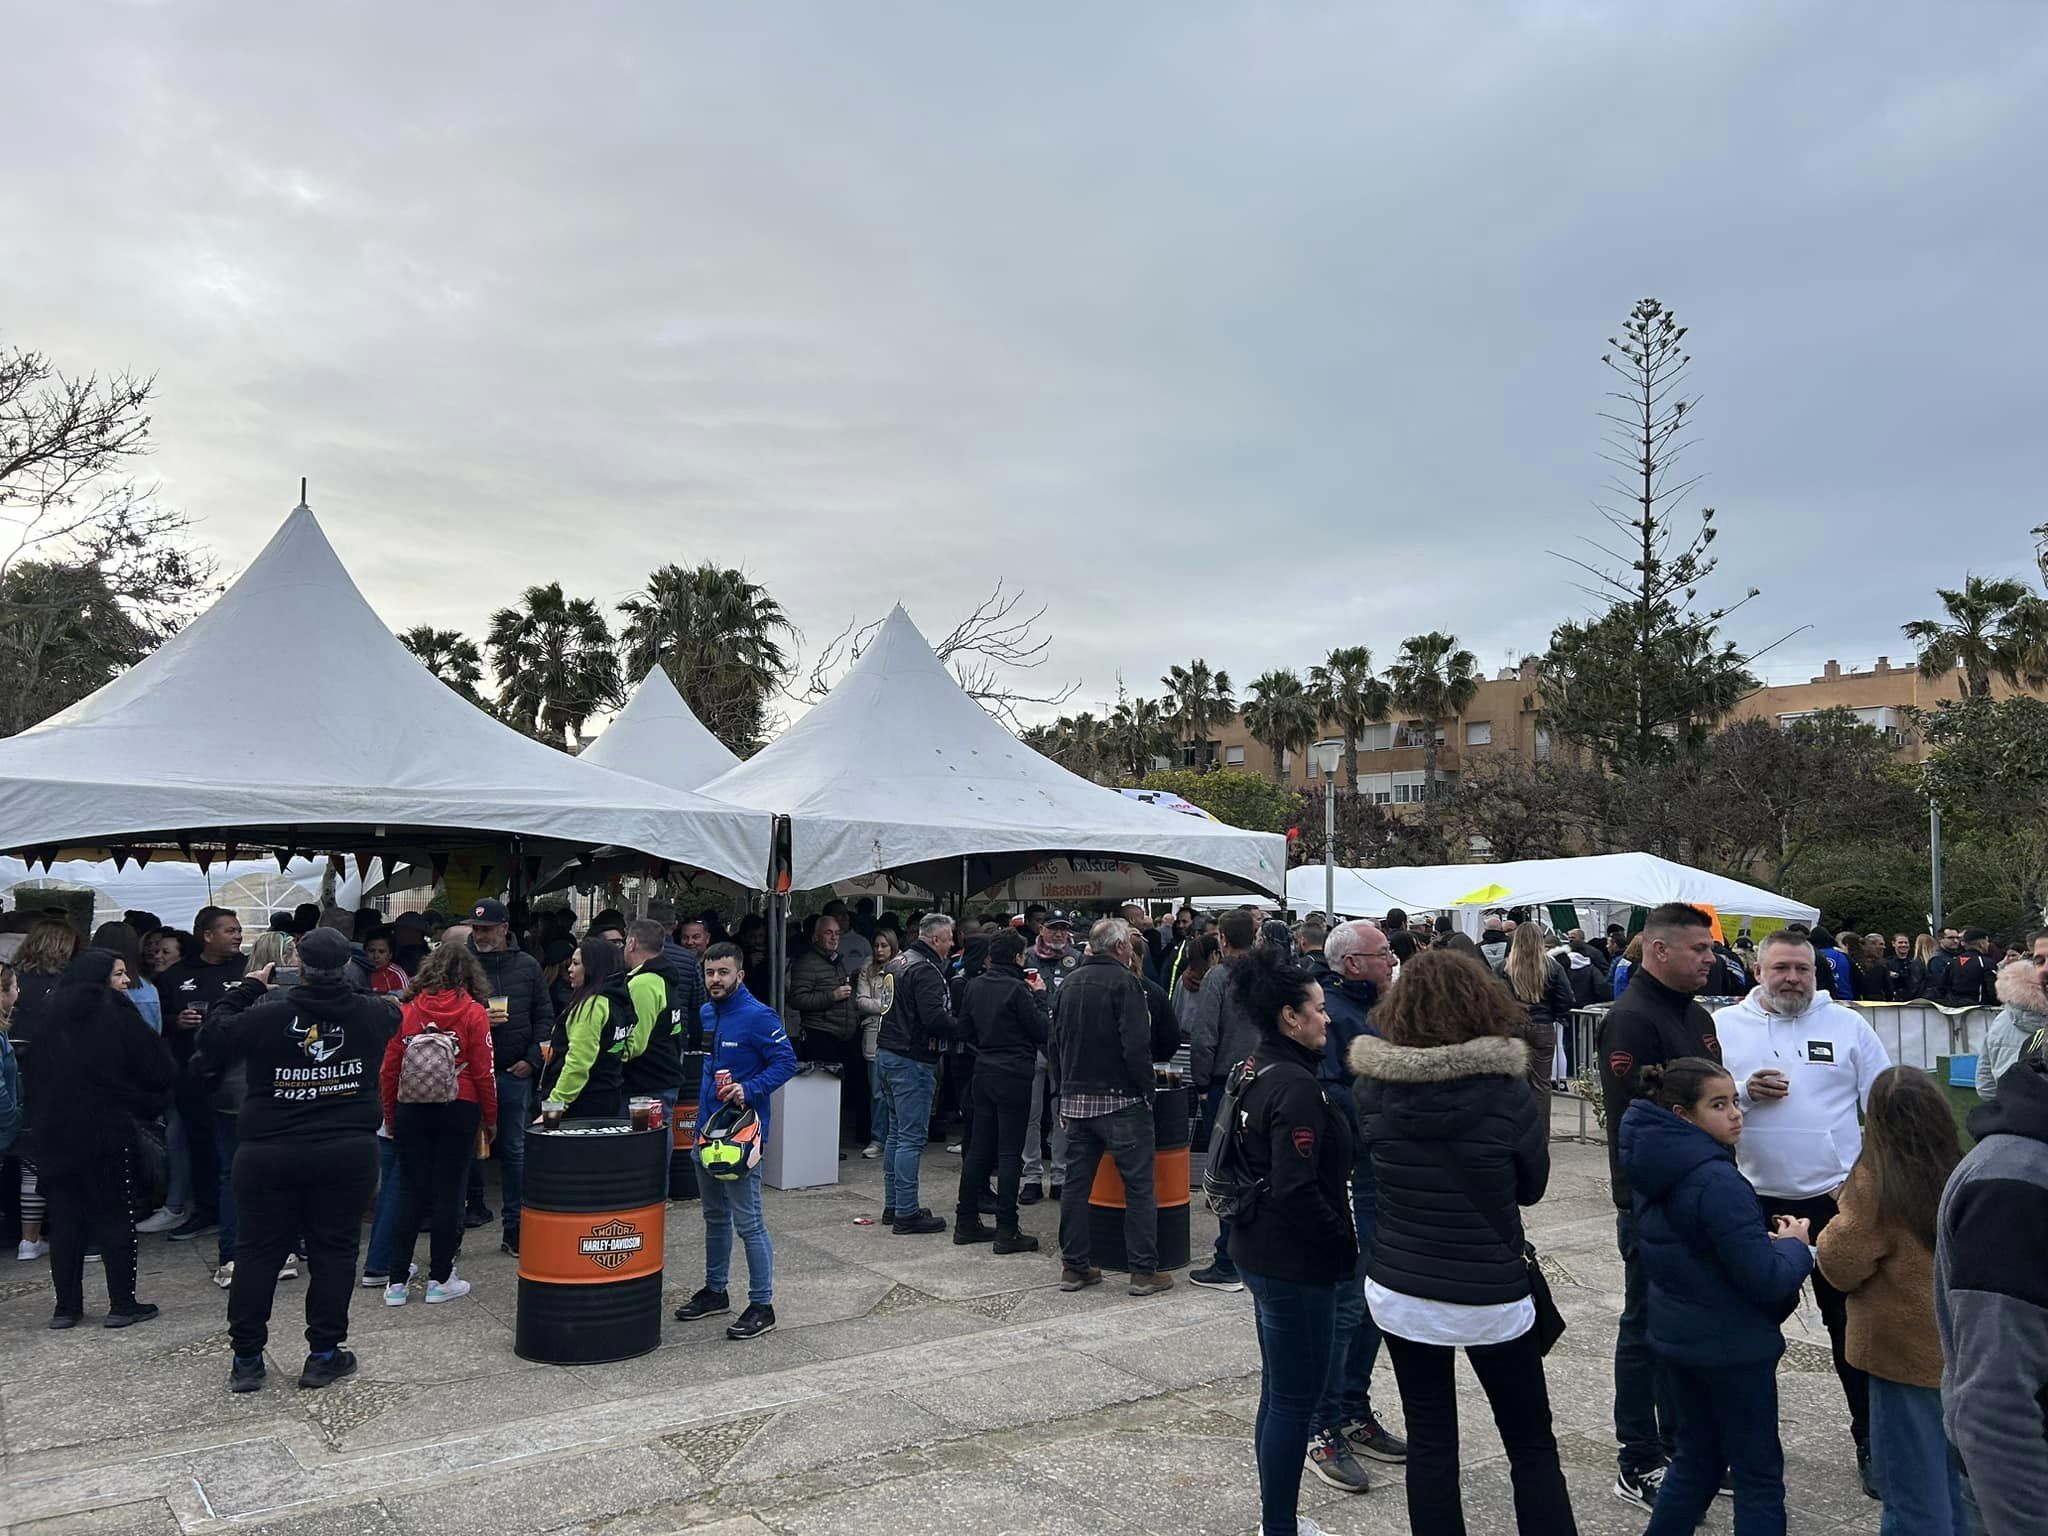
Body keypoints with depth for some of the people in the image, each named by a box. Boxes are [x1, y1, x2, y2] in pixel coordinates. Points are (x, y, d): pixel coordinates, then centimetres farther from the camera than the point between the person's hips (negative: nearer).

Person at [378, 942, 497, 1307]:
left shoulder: (407, 1010, -1)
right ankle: (440, 1279, 10)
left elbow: (388, 1069, 1)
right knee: (448, 1192, 5)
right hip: (459, 1112, -2)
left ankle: (398, 1281, 12)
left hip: (411, 1112, 2)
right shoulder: (474, 1012, -7)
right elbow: (484, 1072, -7)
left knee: (410, 1192, 9)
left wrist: (390, 1116, 12)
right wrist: (490, 1118, 4)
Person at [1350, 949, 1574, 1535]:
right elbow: (1531, 1187, -1)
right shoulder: (1508, 1093, -17)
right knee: (1533, 1447, 15)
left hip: (1399, 1291, 2)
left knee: (1430, 1445, 14)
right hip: (1491, 1299, -2)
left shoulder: (1375, 1086, -11)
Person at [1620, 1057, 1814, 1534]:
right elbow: (1767, 1280, -25)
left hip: (1676, 1334, 8)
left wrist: (1763, 1237, 4)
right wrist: (1793, 1245, -5)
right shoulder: (1717, 1182, -26)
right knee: (1758, 1474, 8)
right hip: (1731, 1346, -8)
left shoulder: (1655, 1170, 1)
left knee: (1697, 1457, 21)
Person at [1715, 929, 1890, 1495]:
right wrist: (1742, 1093, -17)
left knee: (1852, 1320, 7)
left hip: (1836, 1198, 0)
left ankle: (1871, 1440, 23)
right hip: (1754, 1202, 1)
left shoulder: (1847, 1025, 2)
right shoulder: (1723, 1027, 0)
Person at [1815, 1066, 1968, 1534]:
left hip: (1906, 1352, -5)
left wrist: (1829, 1235, 4)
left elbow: (1840, 1265, -15)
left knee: (1913, 1490, 5)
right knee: (1955, 1479, 19)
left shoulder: (1875, 1180, -19)